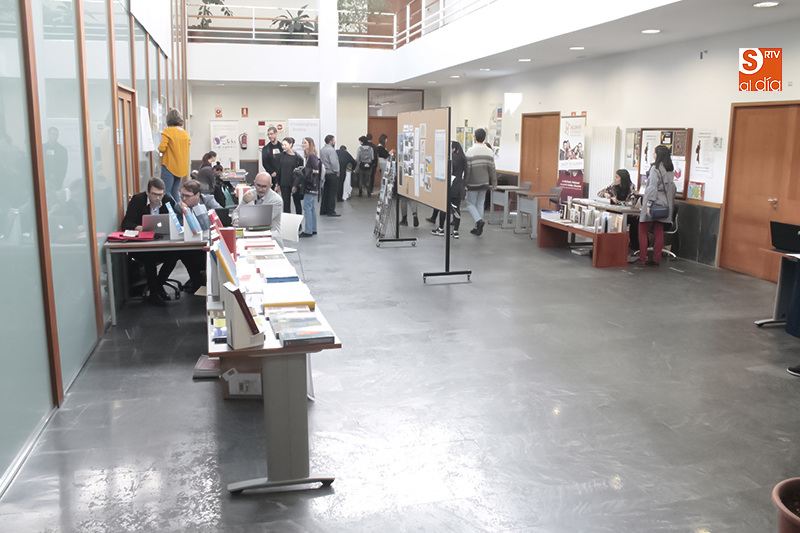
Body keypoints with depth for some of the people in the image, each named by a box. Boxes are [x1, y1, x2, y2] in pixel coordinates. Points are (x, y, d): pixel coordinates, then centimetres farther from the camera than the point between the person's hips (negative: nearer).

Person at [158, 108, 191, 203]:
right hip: (181, 166, 7)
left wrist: (159, 147, 7)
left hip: (169, 166, -6)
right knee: (176, 191, 12)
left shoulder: (167, 132, -10)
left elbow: (162, 148, -15)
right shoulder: (185, 133, 8)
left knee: (166, 192, -5)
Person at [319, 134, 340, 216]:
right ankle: (331, 211, -2)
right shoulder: (331, 150, -16)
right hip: (332, 174, -9)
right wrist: (337, 171, -10)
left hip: (325, 173, 9)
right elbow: (334, 162, -20)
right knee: (332, 193, -4)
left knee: (325, 192, 13)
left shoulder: (322, 150, 12)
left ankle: (323, 210, 17)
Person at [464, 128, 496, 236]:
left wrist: (464, 182, -4)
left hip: (473, 183, -5)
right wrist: (493, 183, 12)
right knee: (480, 204, 14)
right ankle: (478, 228, 16)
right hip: (484, 183, 5)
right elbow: (492, 169, 4)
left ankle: (479, 220, -14)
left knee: (470, 203, 9)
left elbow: (467, 169, -13)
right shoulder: (489, 152, 1)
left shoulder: (470, 151, -14)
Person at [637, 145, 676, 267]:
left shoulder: (655, 168, -12)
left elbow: (652, 187, -17)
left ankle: (642, 259, -1)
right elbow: (672, 187, 14)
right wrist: (671, 204, 19)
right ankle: (656, 259, 12)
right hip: (664, 205, 7)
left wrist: (649, 204, -17)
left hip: (654, 205, -7)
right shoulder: (671, 170, 10)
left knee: (642, 231, 1)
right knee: (659, 232, 9)